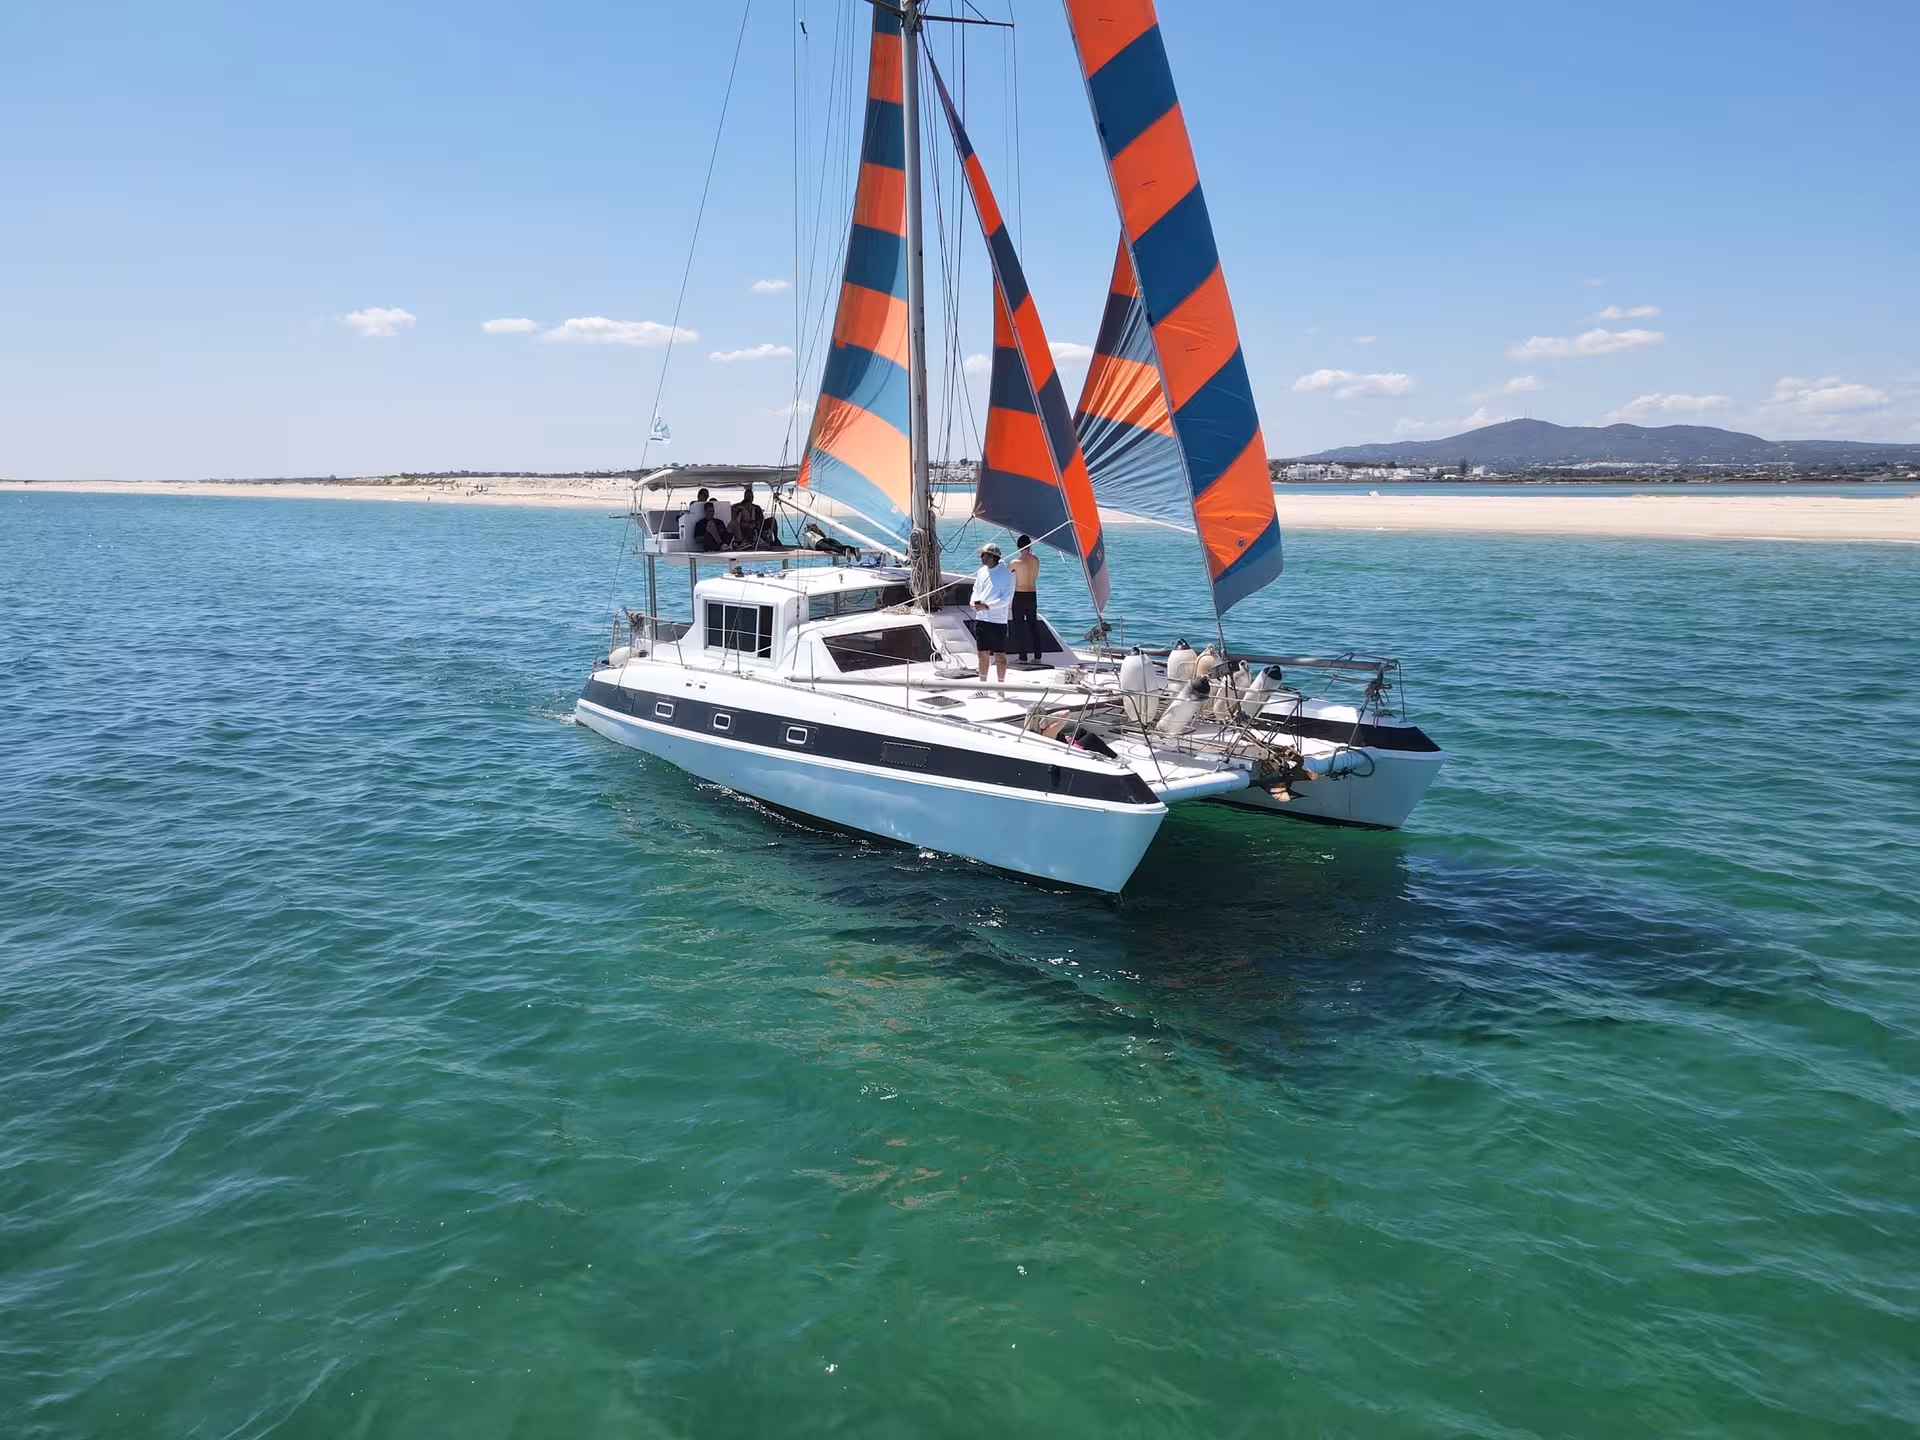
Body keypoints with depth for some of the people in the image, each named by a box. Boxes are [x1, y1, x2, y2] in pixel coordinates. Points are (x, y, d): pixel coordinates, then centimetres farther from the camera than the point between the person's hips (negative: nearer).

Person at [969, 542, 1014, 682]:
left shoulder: (1005, 574, -10)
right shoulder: (982, 571, 9)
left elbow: (1007, 598, -14)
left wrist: (987, 606, -21)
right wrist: (973, 601, -5)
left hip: (997, 620, -6)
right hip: (981, 619, 6)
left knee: (999, 655, 2)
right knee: (982, 654, 12)